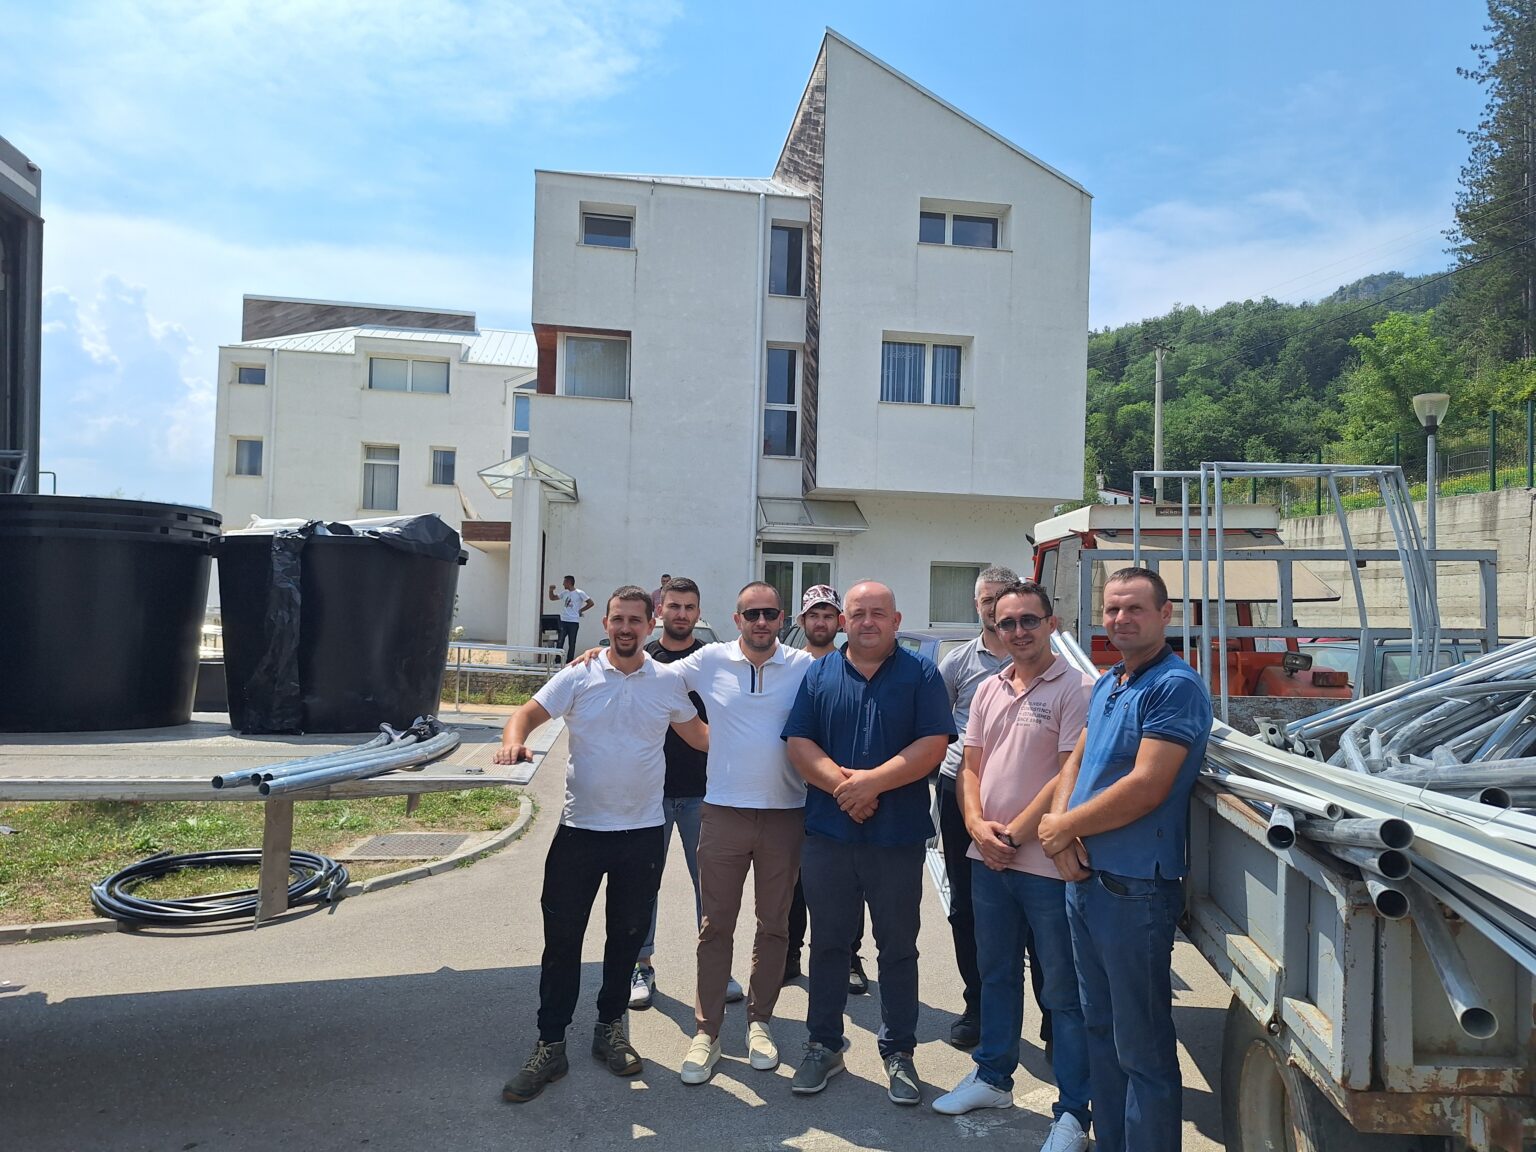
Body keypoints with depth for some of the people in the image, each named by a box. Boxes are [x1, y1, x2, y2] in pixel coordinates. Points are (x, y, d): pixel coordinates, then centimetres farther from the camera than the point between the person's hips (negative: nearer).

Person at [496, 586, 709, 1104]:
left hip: (643, 832, 1)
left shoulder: (668, 681, 1)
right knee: (562, 938, 5)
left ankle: (610, 1028, 34)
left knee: (627, 935, 15)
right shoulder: (578, 676, -3)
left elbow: (697, 734, 10)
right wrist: (514, 743, -25)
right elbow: (528, 714, -5)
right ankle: (550, 1046, 18)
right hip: (581, 828, -1)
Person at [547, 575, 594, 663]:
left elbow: (590, 603, -4)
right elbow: (552, 598, 20)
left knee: (571, 643, 3)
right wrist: (551, 590, 2)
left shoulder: (579, 593, -4)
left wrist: (580, 610, -3)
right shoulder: (564, 593, 12)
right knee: (560, 642, -2)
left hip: (574, 622, -4)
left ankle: (569, 662, 10)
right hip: (563, 621, 4)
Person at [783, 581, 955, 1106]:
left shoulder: (921, 675, 0)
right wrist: (842, 785, -16)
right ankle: (824, 1045, 28)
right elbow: (799, 743, -1)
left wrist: (872, 781, -18)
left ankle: (898, 1053, 26)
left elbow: (933, 746, -10)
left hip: (898, 835, -1)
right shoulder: (819, 675, 6)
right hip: (828, 831, 2)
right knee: (828, 942, 13)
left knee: (898, 946, 10)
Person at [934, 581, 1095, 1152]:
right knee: (996, 975, 20)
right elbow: (970, 767, 11)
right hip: (987, 860, 7)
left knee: (1063, 992, 5)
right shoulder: (988, 690, 10)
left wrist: (1015, 833, -15)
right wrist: (978, 826, -5)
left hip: (1047, 863, -6)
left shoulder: (1076, 688, -11)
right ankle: (993, 1077, 37)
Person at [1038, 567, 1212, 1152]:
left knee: (1142, 1047, 4)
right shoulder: (1105, 684, 12)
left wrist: (1064, 827, -13)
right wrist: (1060, 825, -7)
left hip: (1134, 888, -9)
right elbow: (1076, 759, 13)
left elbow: (1147, 787, -23)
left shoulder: (1175, 686, -15)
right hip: (1084, 878, 9)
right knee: (1100, 1027, 21)